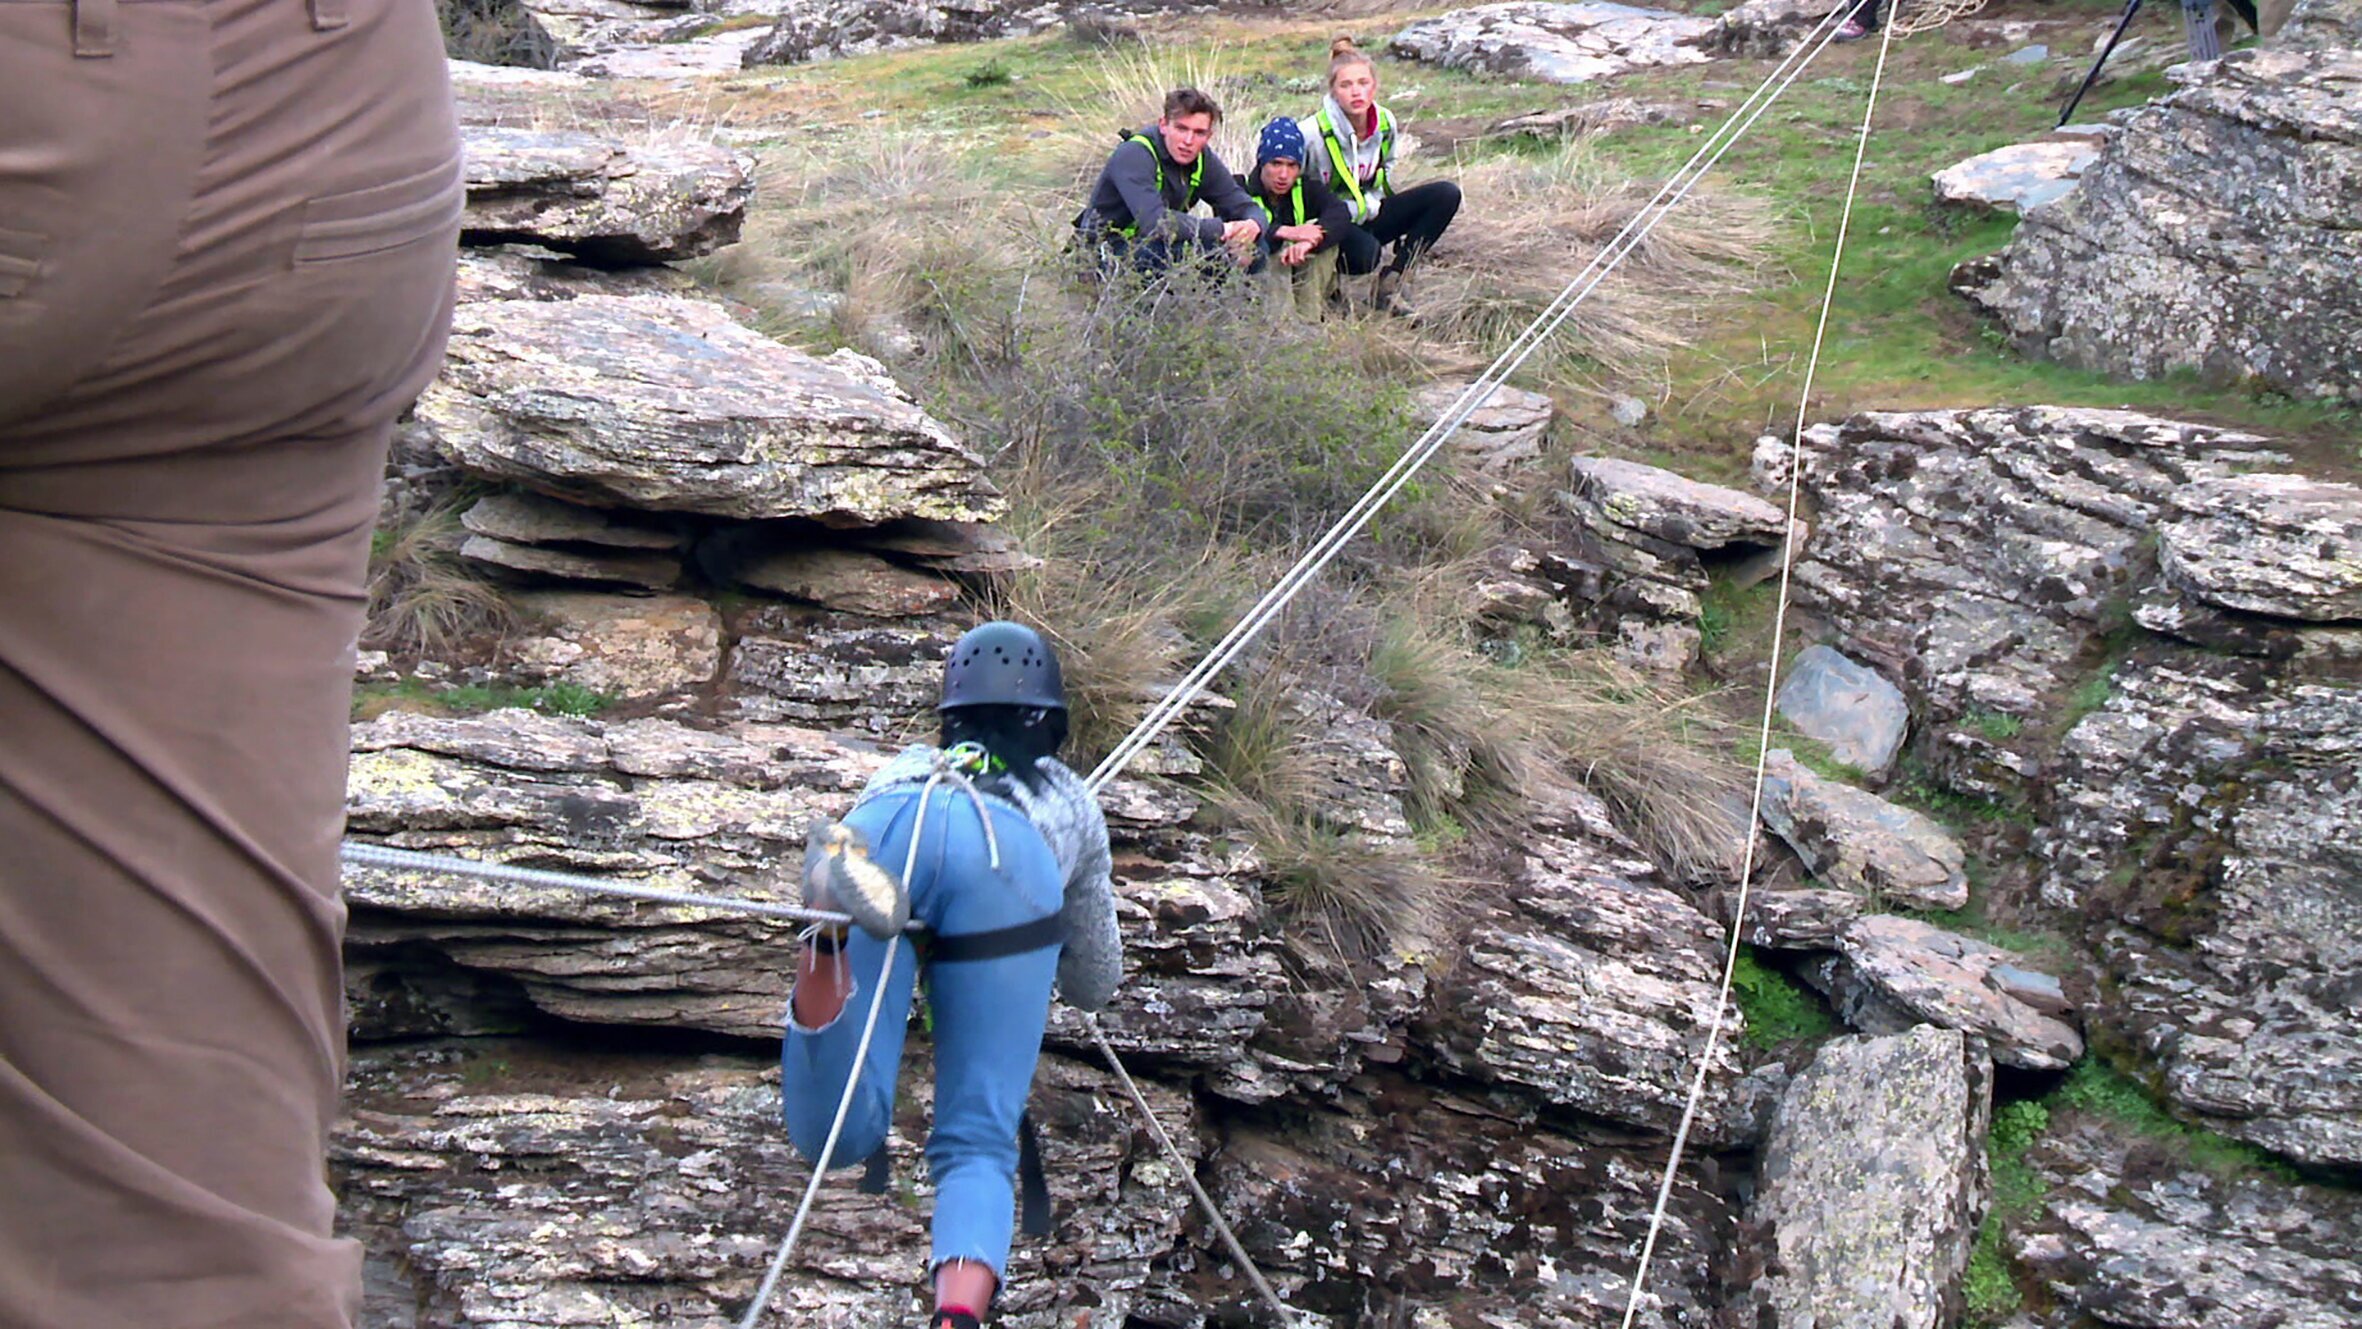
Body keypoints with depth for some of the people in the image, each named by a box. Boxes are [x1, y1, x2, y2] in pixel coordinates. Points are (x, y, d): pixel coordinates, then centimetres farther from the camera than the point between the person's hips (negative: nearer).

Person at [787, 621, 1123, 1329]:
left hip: (883, 833, 1)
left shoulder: (906, 765, 46)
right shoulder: (1071, 800, 43)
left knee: (835, 1136, -11)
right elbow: (1098, 985, 48)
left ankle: (836, 903, -36)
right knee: (977, 1146, 0)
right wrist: (1038, 962, 68)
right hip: (1007, 859, -1)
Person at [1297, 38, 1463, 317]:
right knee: (1366, 251, -41)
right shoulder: (1313, 133, -22)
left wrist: (1370, 205, -4)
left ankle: (1389, 283, -9)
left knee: (1446, 195, -8)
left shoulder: (1386, 123, -4)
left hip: (1366, 219, 7)